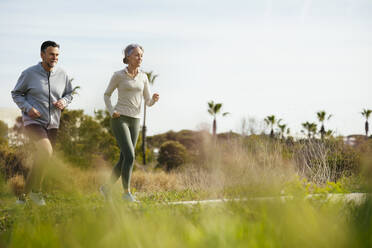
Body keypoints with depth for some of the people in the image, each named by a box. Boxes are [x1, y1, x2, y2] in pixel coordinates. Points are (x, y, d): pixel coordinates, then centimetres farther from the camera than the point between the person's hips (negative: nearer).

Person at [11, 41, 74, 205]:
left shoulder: (62, 75, 1)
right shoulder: (29, 73, -7)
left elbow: (69, 94, 14)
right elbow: (16, 94, 2)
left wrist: (63, 102, -9)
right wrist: (28, 108, -14)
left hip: (52, 124, 5)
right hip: (33, 121, -5)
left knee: (40, 161, 6)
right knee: (46, 151, -27)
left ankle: (24, 196, 21)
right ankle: (36, 190, -10)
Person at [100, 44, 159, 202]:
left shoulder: (143, 77, 8)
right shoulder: (118, 75, -4)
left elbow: (148, 102, 9)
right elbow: (107, 95, 8)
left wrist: (154, 99, -15)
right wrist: (111, 112, -8)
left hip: (134, 122, 5)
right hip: (119, 119, -5)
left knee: (124, 160, 7)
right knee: (130, 156, -19)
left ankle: (106, 188, 25)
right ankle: (126, 192, -9)